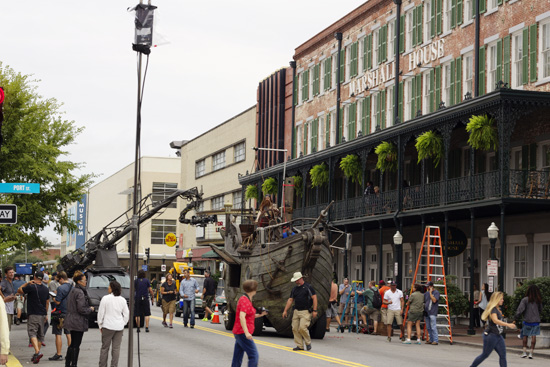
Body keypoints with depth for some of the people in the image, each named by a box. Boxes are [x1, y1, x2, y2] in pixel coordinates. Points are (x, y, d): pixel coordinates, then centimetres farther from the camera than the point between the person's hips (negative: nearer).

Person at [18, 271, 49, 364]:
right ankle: (36, 353, 18)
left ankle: (37, 352, -29)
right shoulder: (45, 289, 9)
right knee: (40, 334, 13)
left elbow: (19, 291, -1)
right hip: (42, 314, 6)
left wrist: (27, 283, 4)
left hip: (33, 314, -6)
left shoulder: (31, 287, -12)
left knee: (32, 333, -12)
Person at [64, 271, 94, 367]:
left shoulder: (73, 290, 12)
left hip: (72, 321, 10)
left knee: (72, 344, 17)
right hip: (78, 322, -10)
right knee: (76, 345, -2)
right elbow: (81, 309, -22)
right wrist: (90, 309, -5)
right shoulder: (80, 292, -18)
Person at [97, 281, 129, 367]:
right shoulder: (122, 300, 3)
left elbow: (101, 313, -5)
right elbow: (126, 314, 7)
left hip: (108, 327, -3)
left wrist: (100, 325, 6)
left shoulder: (105, 298, -8)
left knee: (105, 348, 5)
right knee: (116, 348, 6)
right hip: (119, 327, 3)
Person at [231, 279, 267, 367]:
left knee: (237, 359, 9)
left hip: (238, 333, 10)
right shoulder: (245, 301, -15)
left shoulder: (245, 299, 16)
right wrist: (246, 332, -34)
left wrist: (260, 315, 16)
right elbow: (242, 317, -27)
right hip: (243, 333, -10)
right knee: (254, 356, -10)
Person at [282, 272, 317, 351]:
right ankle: (299, 345, 8)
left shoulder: (308, 287, -4)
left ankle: (308, 343, 4)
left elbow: (314, 298, -7)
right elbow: (290, 300, 16)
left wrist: (314, 310, -12)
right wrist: (285, 310, 11)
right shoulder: (294, 289, 13)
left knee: (302, 327, -17)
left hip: (306, 311, -6)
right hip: (296, 311, 6)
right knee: (295, 328, 0)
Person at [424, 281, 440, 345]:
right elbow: (423, 302, 22)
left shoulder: (436, 292, -4)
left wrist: (430, 292, -13)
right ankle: (431, 340, 15)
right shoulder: (426, 293, 16)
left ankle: (436, 340, -10)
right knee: (428, 328, 8)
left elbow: (434, 300, -17)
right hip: (426, 313, 7)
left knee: (433, 327, -12)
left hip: (432, 313, -7)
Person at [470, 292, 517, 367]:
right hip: (491, 335, -9)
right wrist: (508, 325, -39)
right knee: (485, 355, 4)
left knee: (502, 355, 0)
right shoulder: (493, 309, -17)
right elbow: (495, 320, -34)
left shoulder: (498, 309, 13)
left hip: (498, 336, 9)